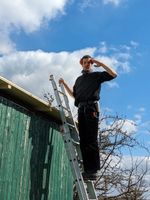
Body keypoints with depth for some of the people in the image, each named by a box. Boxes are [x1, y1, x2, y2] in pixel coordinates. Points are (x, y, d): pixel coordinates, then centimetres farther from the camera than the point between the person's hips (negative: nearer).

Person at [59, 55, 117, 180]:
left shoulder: (97, 75, 14)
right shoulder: (79, 79, 30)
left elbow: (114, 75, 2)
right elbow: (74, 94, 31)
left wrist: (101, 64, 2)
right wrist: (64, 84, 26)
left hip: (91, 108, -6)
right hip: (81, 109, 6)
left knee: (91, 140, -13)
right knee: (83, 140, -2)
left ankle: (94, 169, -15)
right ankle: (87, 169, -3)